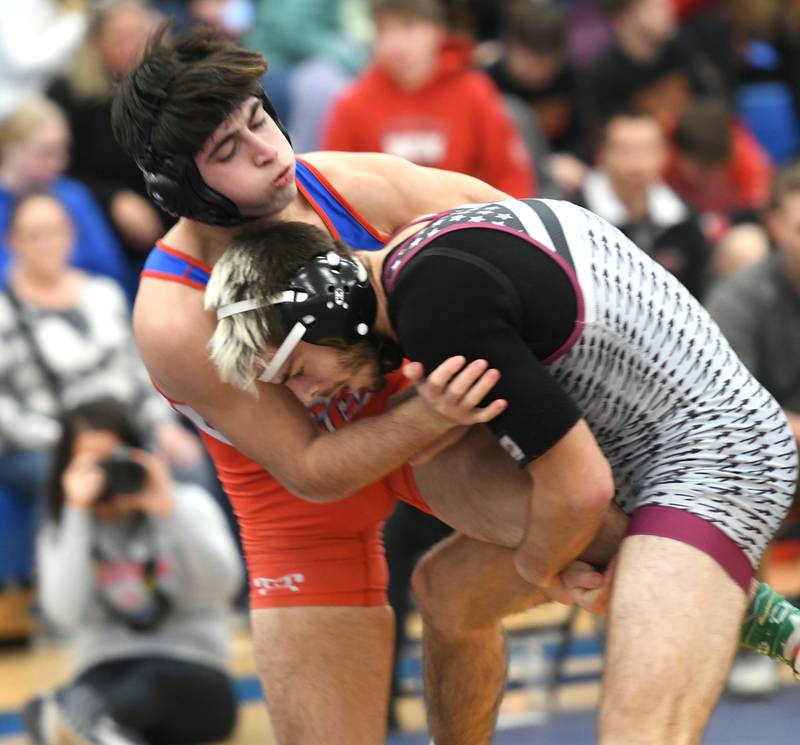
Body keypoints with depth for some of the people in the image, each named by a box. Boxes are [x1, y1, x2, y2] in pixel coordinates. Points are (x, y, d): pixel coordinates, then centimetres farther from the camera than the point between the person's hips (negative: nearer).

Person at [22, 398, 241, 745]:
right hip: (106, 672, 2)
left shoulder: (188, 503, 8)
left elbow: (224, 583, -10)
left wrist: (171, 512, -17)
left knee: (156, 680, -39)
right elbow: (67, 613, -9)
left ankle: (75, 715, -68)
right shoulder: (61, 531, 11)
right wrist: (78, 515, -10)